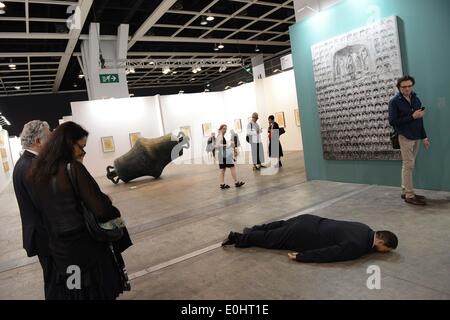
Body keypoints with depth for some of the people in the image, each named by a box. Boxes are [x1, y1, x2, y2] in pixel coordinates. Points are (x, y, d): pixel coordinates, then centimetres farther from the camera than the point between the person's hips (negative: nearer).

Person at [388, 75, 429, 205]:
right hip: (405, 137, -6)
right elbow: (392, 121, -13)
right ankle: (409, 195, 0)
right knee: (408, 165, -5)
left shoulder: (416, 99, 10)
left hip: (416, 137, 6)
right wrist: (412, 117, -17)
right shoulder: (394, 102, -6)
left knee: (409, 165, 10)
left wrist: (424, 137, 12)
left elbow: (420, 120, 14)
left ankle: (405, 191, 19)